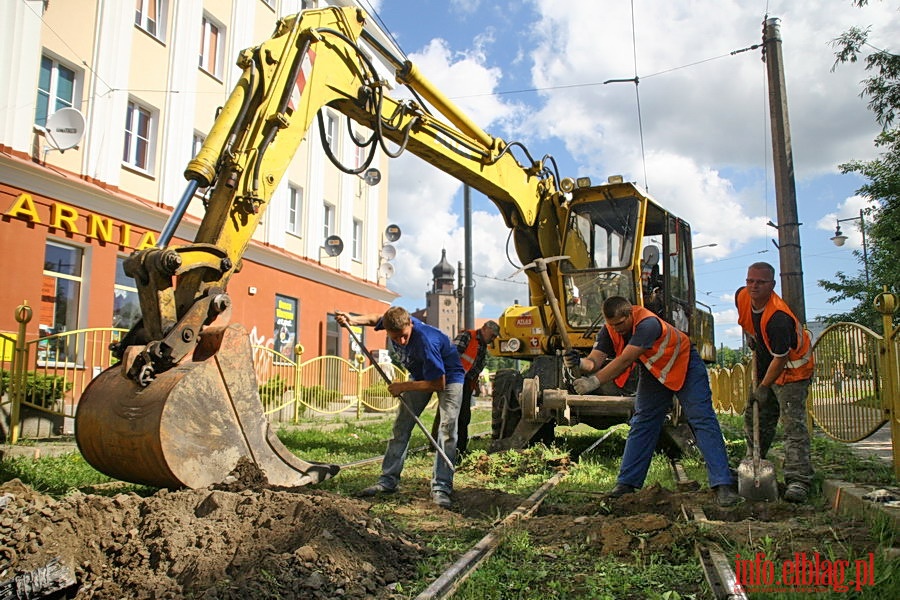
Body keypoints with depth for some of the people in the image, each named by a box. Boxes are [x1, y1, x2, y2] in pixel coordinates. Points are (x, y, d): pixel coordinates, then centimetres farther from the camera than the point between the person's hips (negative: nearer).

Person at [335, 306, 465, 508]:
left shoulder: (426, 341, -41)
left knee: (447, 430, -18)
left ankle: (441, 487, -16)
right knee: (401, 426, 3)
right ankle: (388, 480, 9)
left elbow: (438, 384, -32)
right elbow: (376, 319, 7)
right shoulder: (393, 322, -22)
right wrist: (353, 320, -9)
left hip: (448, 377, -6)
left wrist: (403, 387, -25)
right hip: (421, 375, 7)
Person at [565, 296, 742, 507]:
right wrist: (580, 363, -50)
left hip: (685, 366, -6)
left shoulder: (648, 324, -38)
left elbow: (625, 360, -44)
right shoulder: (609, 331, -17)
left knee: (702, 421, -12)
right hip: (653, 373, 6)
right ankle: (626, 482, 10)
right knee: (642, 424, 5)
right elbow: (595, 361, -27)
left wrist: (594, 381, -50)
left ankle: (723, 485, -11)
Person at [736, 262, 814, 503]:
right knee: (754, 419, 15)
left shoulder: (778, 317, -34)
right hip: (765, 367, 8)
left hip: (791, 369, -8)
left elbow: (781, 358, -28)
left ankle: (798, 480, -17)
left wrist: (763, 387, -21)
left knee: (793, 423, -16)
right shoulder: (741, 297, -11)